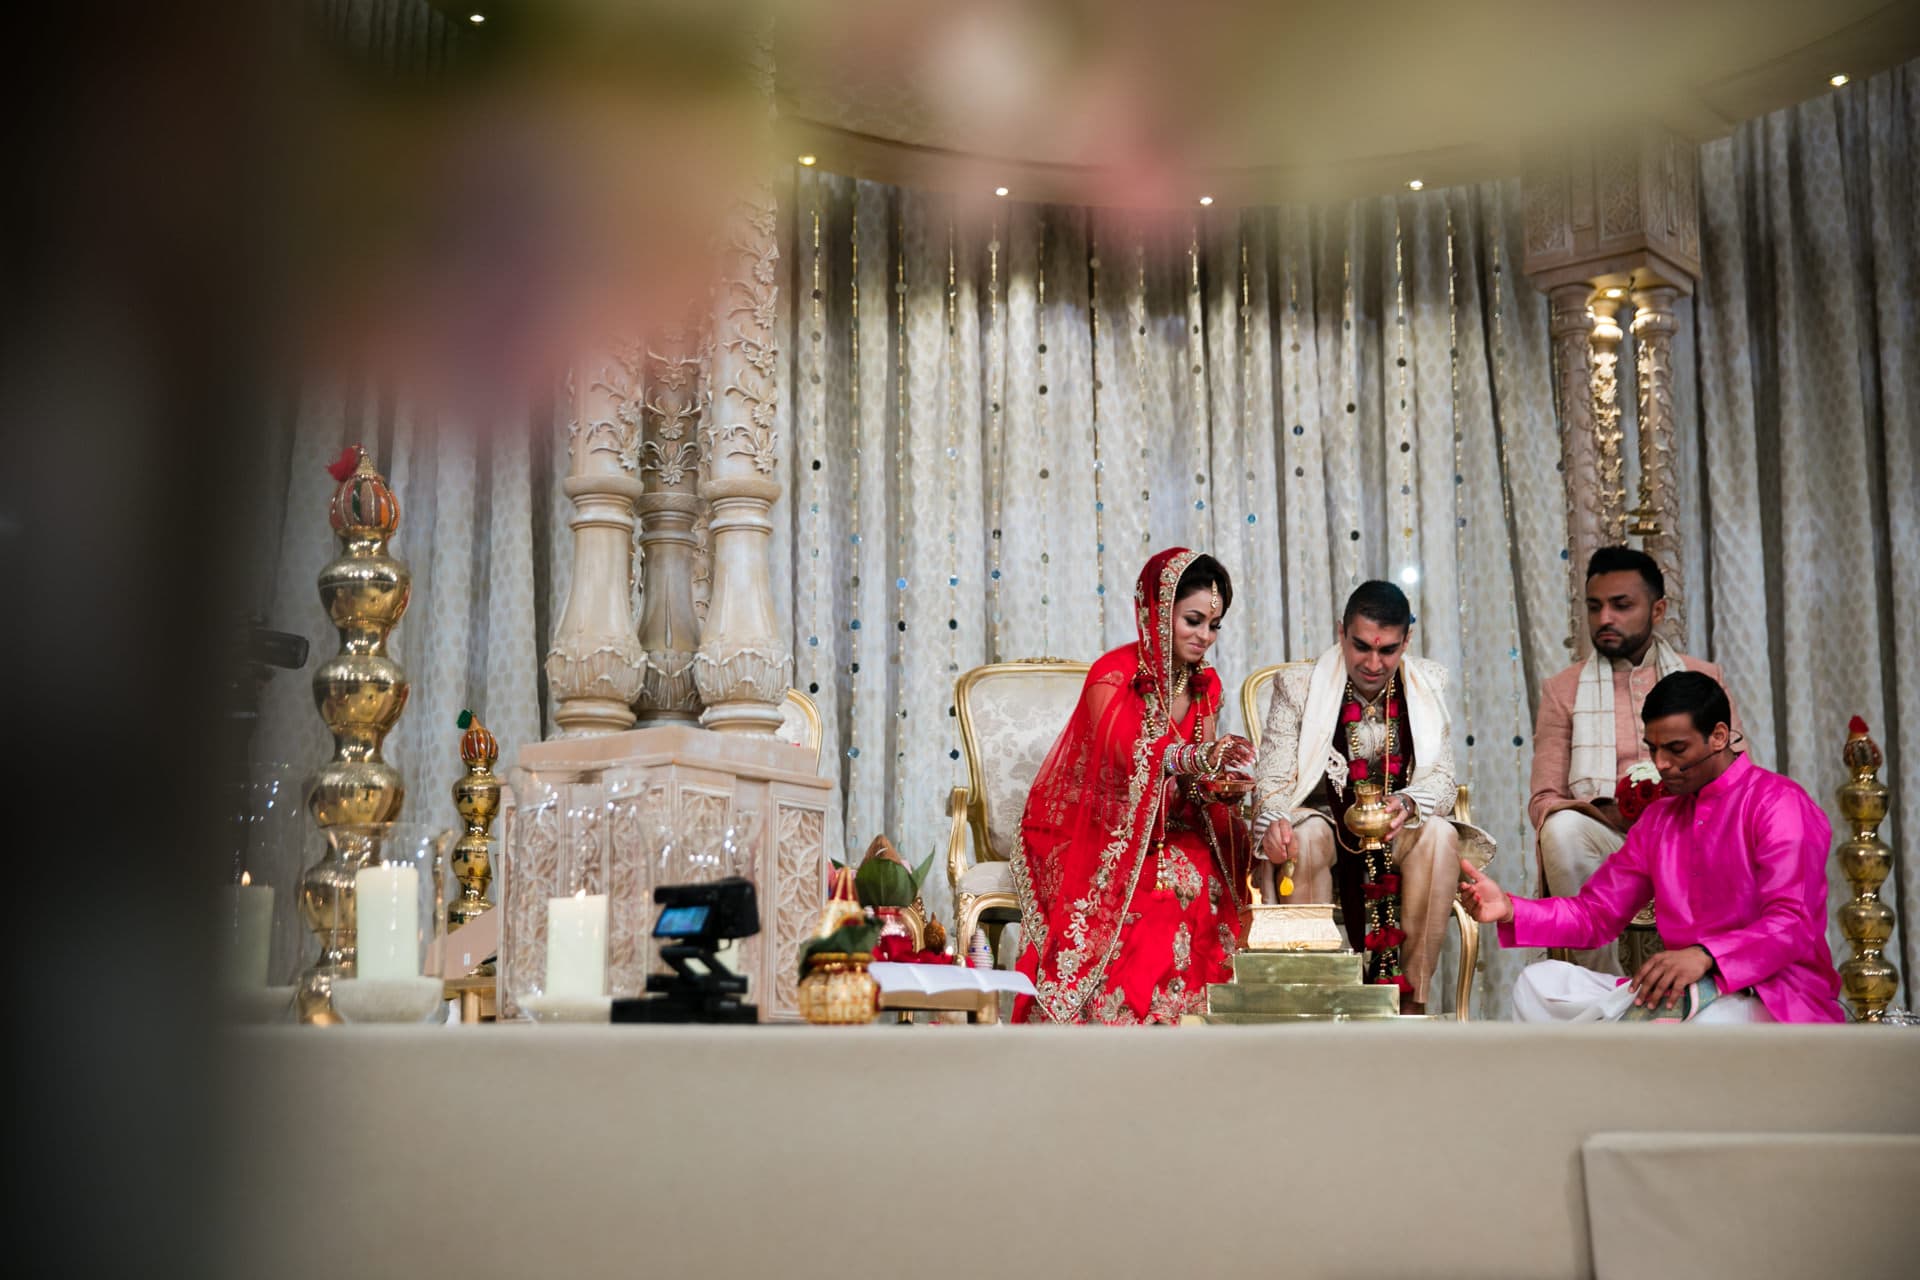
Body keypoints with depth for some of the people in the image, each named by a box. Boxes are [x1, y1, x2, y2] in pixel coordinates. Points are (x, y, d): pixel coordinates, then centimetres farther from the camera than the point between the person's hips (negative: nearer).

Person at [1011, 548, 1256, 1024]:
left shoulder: (1205, 685, 7)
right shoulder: (1114, 673, -13)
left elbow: (1197, 776, 4)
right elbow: (1122, 752, -31)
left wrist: (1219, 787, -20)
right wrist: (1196, 758, -48)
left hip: (1163, 833, 5)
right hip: (1091, 833, -5)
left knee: (1206, 879, -25)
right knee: (1152, 888, -33)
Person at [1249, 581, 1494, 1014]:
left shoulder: (1429, 683, 2)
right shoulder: (1298, 685, -3)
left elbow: (1441, 779, -5)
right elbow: (1274, 779, -8)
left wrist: (1407, 805, -29)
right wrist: (1274, 820, -32)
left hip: (1396, 835, 1)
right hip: (1323, 823, -1)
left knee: (1440, 836, -30)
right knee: (1306, 837, -35)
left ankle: (1412, 1001, -25)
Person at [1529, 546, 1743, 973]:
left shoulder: (1704, 680, 19)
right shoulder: (1563, 690, 15)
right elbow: (1543, 800, 7)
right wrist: (1605, 813, -15)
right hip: (1605, 845, 0)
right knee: (1561, 829, -35)